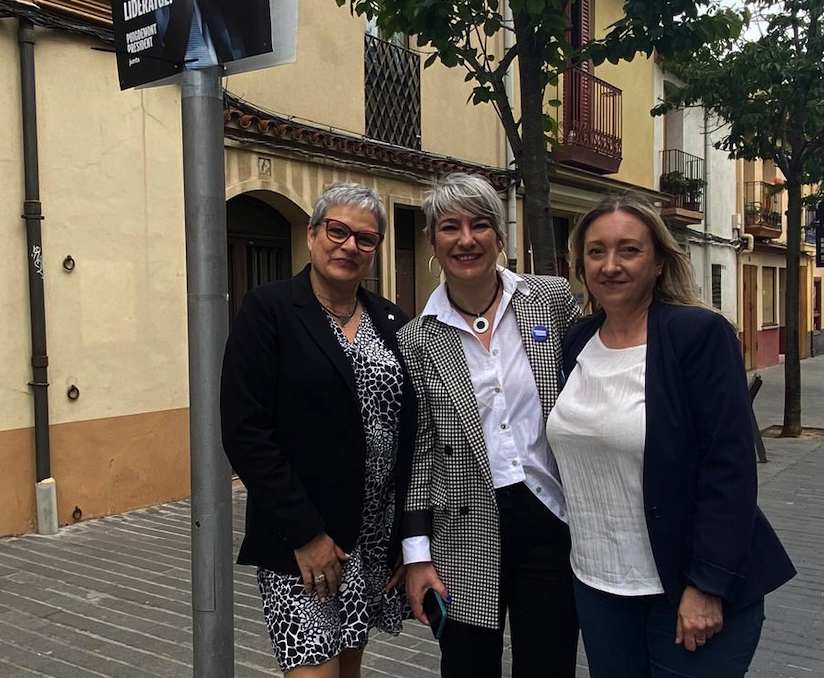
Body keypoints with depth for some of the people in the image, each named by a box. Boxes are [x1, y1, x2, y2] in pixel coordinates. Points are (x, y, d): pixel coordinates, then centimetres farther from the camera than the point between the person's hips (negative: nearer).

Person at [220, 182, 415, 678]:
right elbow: (245, 432, -14)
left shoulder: (392, 323, 7)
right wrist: (305, 532, -15)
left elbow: (410, 432, 8)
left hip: (380, 539, 5)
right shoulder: (269, 310, -8)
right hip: (300, 541, -5)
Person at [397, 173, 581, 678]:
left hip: (551, 520, 0)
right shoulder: (417, 340, 0)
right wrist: (417, 554, 0)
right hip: (466, 538, 0)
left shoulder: (554, 299, 0)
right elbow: (416, 450, 2)